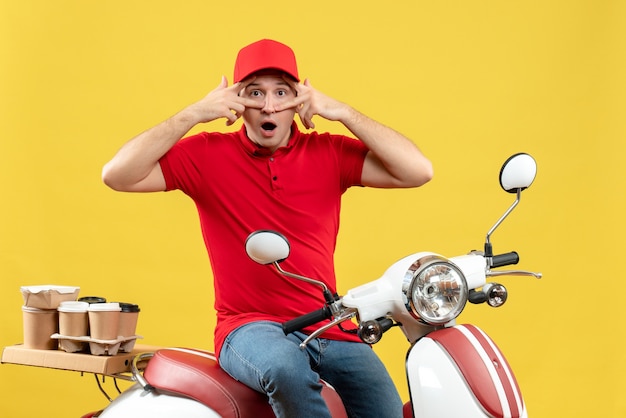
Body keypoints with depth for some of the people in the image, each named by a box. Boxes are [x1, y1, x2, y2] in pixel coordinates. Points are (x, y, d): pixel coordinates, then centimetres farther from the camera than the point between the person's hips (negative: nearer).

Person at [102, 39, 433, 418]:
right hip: (250, 328, -2)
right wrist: (192, 115, -11)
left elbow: (418, 171, -4)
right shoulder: (208, 155, 2)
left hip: (328, 327, 3)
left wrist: (343, 112, -8)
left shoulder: (329, 153, 6)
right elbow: (117, 175, -6)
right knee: (286, 367, -36)